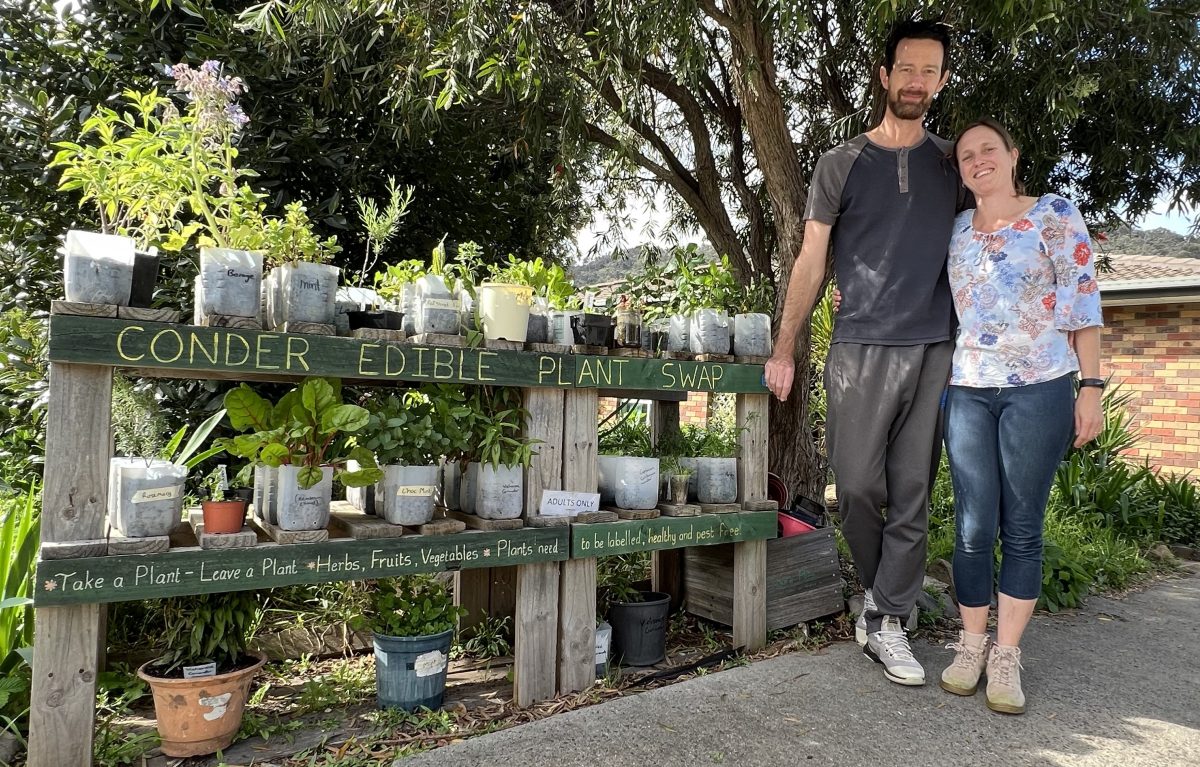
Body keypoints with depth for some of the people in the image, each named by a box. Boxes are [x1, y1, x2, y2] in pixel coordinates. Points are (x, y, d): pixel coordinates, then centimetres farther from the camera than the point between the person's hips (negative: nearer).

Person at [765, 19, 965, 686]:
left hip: (934, 350, 2)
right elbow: (812, 261, 4)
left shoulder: (952, 164, 15)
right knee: (859, 485, -3)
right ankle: (882, 591, 22)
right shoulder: (842, 164, 7)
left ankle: (887, 623, 11)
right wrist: (785, 351, -1)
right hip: (861, 347, -2)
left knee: (912, 494, 1)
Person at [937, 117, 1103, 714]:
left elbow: (1083, 303, -1)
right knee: (973, 528, 1)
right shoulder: (955, 229, 13)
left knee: (1022, 528, 3)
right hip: (968, 391, 3)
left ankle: (1006, 655, 13)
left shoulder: (1054, 214, 4)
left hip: (1040, 389, -2)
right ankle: (972, 644, 16)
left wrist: (1091, 387, -7)